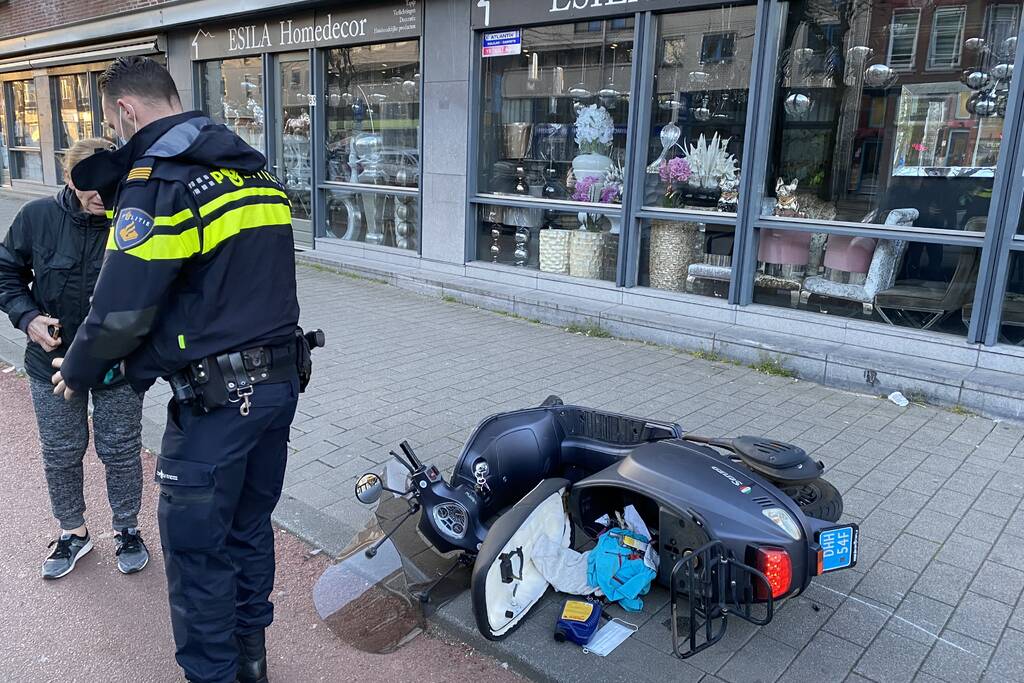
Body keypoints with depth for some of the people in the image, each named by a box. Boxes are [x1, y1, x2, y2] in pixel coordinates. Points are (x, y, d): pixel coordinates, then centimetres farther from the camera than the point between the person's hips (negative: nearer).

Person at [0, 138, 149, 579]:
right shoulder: (37, 217, -9)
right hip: (53, 362, 3)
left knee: (121, 451, 11)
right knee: (60, 454, 16)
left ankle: (127, 529, 33)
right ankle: (73, 532, 38)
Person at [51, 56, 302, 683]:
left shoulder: (161, 176, -13)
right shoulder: (257, 170, 12)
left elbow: (123, 308, -15)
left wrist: (78, 372, 2)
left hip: (217, 396, -8)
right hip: (282, 379, 8)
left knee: (196, 545, 9)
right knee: (250, 524, 21)